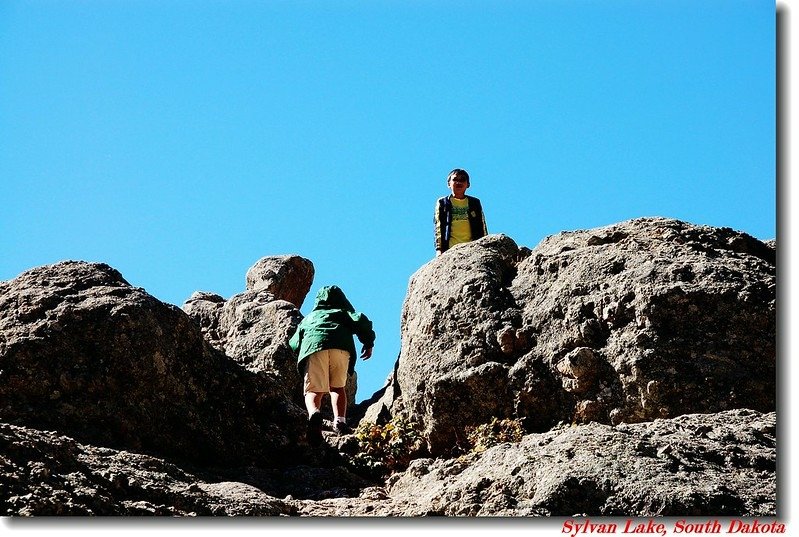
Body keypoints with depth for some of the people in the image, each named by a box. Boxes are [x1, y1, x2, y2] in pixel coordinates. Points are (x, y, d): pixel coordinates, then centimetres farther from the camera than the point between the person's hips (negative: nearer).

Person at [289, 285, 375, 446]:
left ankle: (314, 413, -36)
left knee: (313, 391, -3)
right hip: (341, 347, 0)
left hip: (313, 347, 0)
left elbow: (293, 344, 35)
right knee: (337, 387, 18)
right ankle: (340, 420, -4)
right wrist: (368, 343, 23)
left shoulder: (309, 317, 40)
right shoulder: (342, 312, 34)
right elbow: (360, 320, 14)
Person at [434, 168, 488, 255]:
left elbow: (483, 228, 18)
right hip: (451, 248, -2)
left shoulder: (475, 203, 20)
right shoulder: (442, 203, 16)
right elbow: (438, 228, 8)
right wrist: (439, 249, -3)